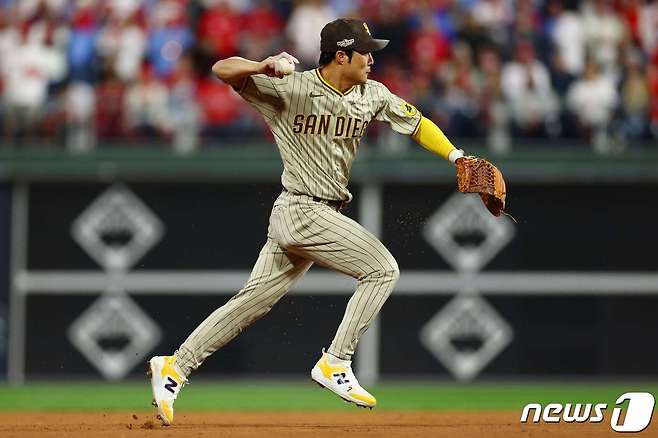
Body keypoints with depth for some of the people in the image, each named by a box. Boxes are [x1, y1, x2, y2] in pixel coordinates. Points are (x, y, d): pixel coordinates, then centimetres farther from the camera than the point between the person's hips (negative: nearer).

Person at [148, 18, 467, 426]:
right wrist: (261, 68, -34)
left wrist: (457, 156, -1)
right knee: (382, 269, -10)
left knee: (252, 302, 9)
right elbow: (223, 69, -13)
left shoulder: (372, 96, 6)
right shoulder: (290, 89, -11)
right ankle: (335, 364, -6)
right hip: (302, 212, -7)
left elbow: (417, 124, 14)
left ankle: (175, 366, 15)